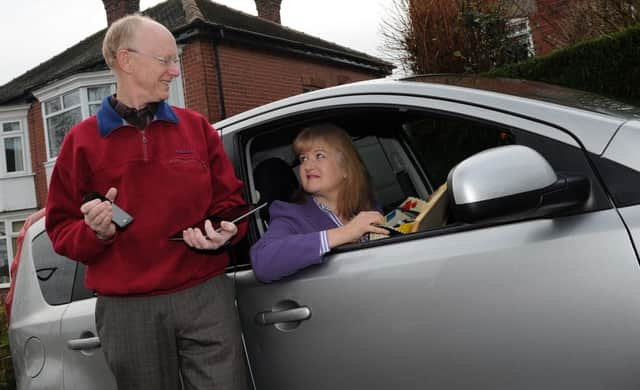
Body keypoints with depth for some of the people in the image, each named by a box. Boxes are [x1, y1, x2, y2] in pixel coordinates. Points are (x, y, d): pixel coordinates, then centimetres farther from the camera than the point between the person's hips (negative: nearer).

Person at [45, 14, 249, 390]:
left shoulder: (197, 127, 9)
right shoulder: (82, 140, 3)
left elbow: (230, 200, 12)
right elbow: (61, 229, 5)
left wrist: (223, 232, -8)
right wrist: (96, 231, -15)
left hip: (206, 297, 1)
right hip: (127, 312, -1)